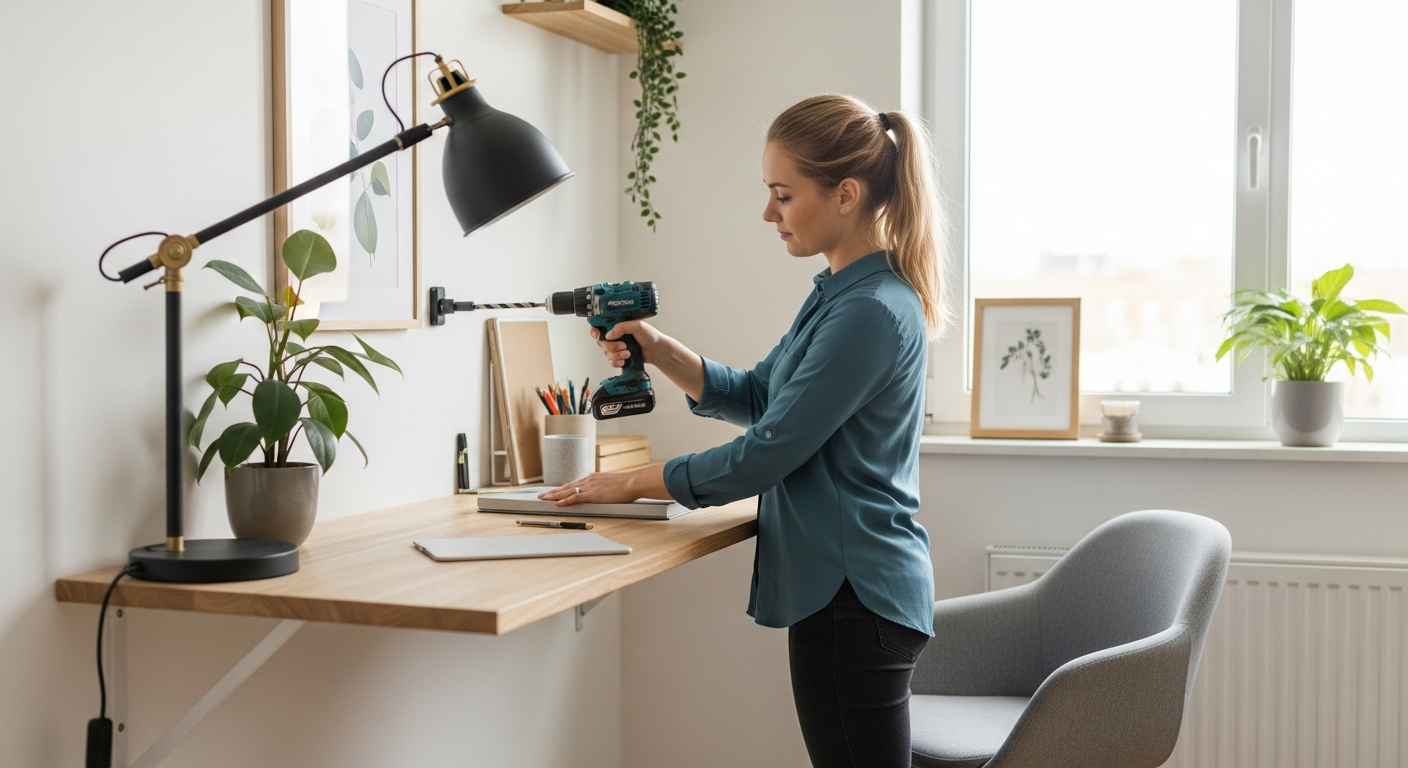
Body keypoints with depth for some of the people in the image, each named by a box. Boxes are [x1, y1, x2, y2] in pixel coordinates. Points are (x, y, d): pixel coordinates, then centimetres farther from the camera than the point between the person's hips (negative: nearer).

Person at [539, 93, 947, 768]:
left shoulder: (871, 312, -20)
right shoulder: (841, 293, 12)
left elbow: (766, 453, -19)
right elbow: (756, 395, 18)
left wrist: (634, 482, -8)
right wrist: (658, 351, 3)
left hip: (854, 598, -10)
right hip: (844, 586, 10)